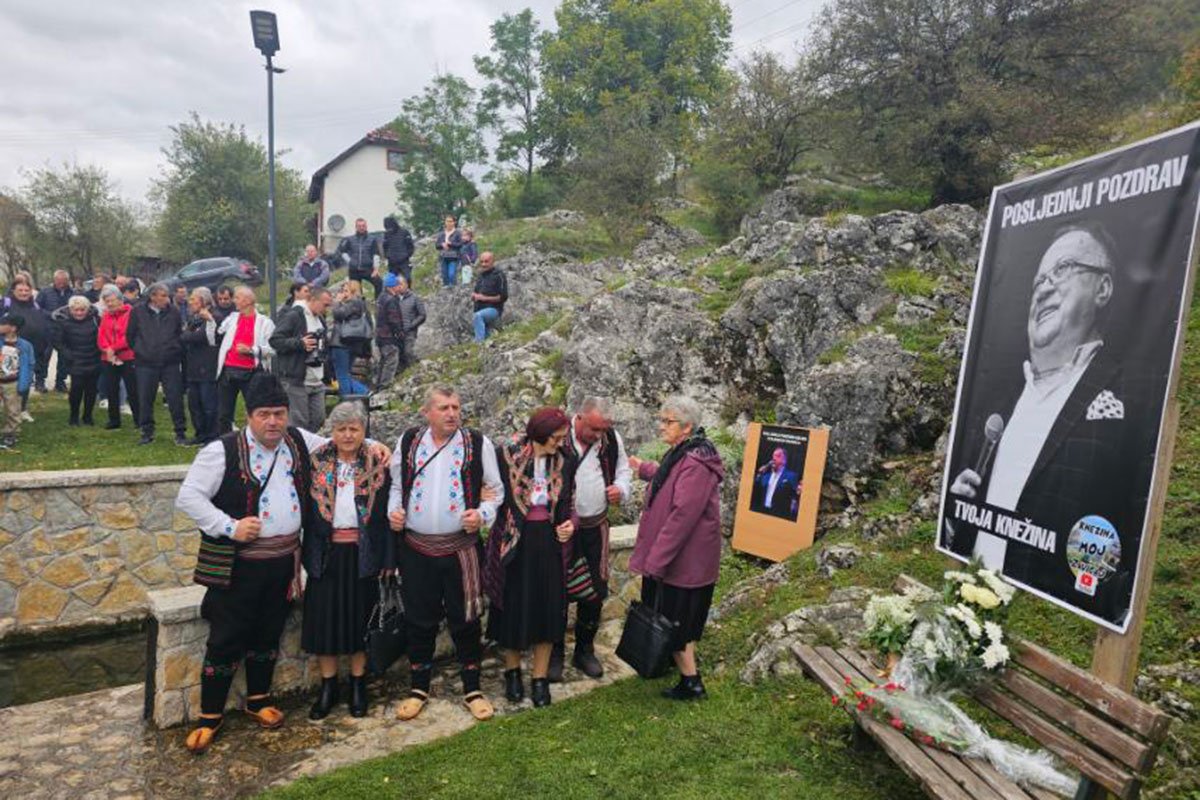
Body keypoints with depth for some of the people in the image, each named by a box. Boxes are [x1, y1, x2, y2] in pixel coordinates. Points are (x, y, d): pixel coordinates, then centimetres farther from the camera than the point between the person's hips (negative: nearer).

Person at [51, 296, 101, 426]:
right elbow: (57, 342, -4)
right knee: (77, 387, -9)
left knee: (91, 389, 6)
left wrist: (99, 350, -1)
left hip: (94, 361, 2)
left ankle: (88, 416, 22)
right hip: (76, 363, -2)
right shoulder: (62, 320, -7)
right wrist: (69, 355, -13)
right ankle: (73, 417, 10)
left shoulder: (94, 317, -2)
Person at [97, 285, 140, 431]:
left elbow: (129, 336, -15)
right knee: (112, 391, 12)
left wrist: (113, 348, -12)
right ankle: (114, 420, 22)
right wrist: (107, 349, -11)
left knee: (133, 391, -2)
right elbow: (101, 336, 7)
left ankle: (139, 419, 7)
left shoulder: (130, 313, -7)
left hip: (127, 358, -6)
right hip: (108, 359, 6)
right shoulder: (105, 316, 13)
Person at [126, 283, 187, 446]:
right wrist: (139, 351, 9)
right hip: (146, 364, 0)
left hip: (170, 363, 0)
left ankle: (180, 432, 9)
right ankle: (147, 432, 20)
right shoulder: (138, 312, -1)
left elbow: (180, 334, 10)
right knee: (145, 400, 7)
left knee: (175, 399, 0)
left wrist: (176, 351, 5)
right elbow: (130, 335, 9)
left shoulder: (174, 311, 1)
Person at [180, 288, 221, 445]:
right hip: (192, 369, 8)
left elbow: (201, 336, -18)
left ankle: (212, 436, 5)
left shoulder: (212, 319, -9)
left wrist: (186, 336, -1)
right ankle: (200, 434, 22)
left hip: (207, 369, -8)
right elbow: (183, 338, 13)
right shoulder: (192, 319, 18)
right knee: (194, 403, 12)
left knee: (209, 405, -4)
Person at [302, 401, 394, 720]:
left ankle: (358, 686, 25)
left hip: (363, 554, -1)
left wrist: (388, 559, -5)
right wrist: (304, 555, -3)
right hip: (326, 554, 1)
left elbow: (387, 515, -2)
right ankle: (328, 687, 24)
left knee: (360, 618, 9)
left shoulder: (377, 466, -2)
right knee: (324, 618, 7)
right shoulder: (317, 462, 2)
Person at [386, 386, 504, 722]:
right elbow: (396, 486, 14)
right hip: (416, 547, 2)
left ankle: (472, 689, 25)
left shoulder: (478, 444, -3)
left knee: (465, 620, 8)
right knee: (419, 620, 13)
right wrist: (394, 510, -5)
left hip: (461, 549, -1)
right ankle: (419, 688, 30)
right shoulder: (408, 441, 3)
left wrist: (482, 514, -15)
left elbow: (495, 491, 2)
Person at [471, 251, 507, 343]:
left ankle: (479, 342, -41)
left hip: (493, 309, -8)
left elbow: (503, 297, -12)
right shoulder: (480, 276, 17)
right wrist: (474, 296, 1)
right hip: (480, 311, 8)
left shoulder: (498, 276, -6)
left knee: (478, 316, -35)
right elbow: (474, 294, 27)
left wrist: (485, 298, -16)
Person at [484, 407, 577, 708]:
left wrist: (570, 524, -8)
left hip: (549, 543, 3)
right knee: (513, 607, 10)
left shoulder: (565, 461, -2)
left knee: (547, 609, 9)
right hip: (513, 543, -2)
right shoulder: (507, 457, -13)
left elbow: (569, 503, 8)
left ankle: (540, 677, 26)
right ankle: (512, 671, 33)